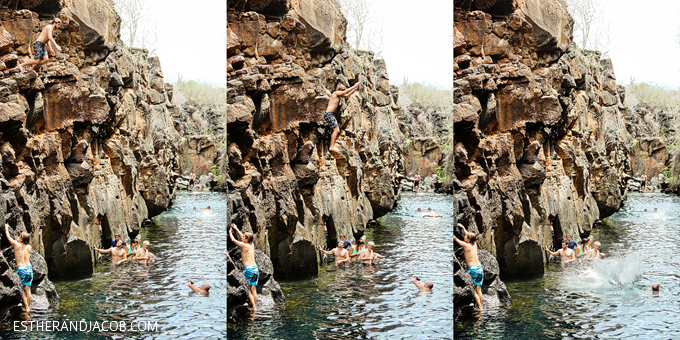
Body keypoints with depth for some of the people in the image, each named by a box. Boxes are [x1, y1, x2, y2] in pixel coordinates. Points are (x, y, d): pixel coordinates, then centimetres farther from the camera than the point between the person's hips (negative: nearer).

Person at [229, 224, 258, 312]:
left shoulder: (244, 245, -9)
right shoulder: (252, 245, 11)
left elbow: (233, 240, -1)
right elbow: (242, 237, 27)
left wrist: (230, 231, 15)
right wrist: (236, 229, 33)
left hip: (248, 269, -7)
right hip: (255, 268, 7)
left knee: (248, 290, -1)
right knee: (254, 289, 10)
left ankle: (254, 307, -6)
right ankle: (255, 307, 11)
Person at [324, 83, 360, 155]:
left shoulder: (339, 95, 18)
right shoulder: (336, 93, -8)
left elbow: (347, 95, 28)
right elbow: (345, 92, -18)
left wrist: (355, 88, 22)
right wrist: (354, 86, -10)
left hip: (332, 114, 10)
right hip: (328, 114, -10)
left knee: (336, 130, 7)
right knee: (336, 130, -15)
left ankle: (332, 146, 5)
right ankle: (332, 146, -17)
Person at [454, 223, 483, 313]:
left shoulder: (466, 245, -9)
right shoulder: (474, 244, 9)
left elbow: (456, 239, -1)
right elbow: (468, 235, 27)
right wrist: (462, 227, 35)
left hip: (472, 269, -7)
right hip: (479, 268, 7)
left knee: (473, 290, 0)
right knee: (478, 289, 10)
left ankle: (479, 307, -1)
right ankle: (480, 306, 11)